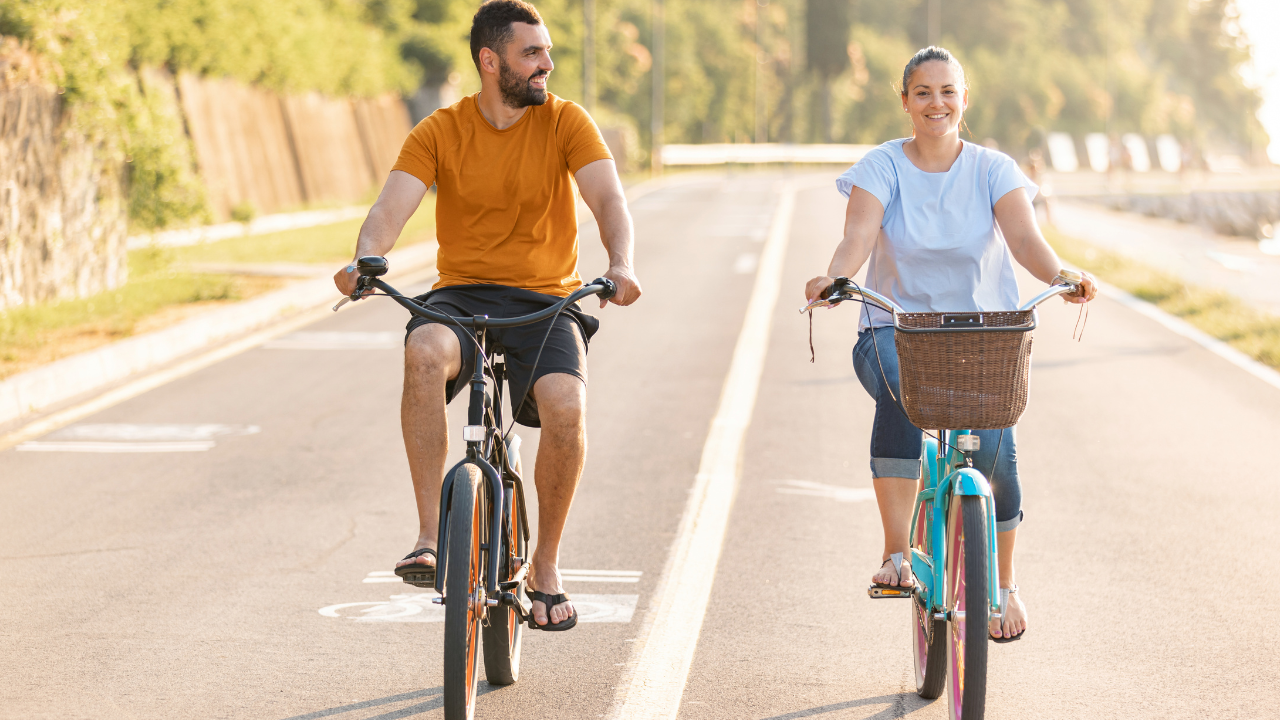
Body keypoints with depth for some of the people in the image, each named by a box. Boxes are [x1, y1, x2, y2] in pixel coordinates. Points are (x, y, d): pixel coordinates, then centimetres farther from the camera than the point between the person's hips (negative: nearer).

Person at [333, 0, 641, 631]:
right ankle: (429, 538, -30)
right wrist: (366, 260, -35)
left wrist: (620, 265, -34)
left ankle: (545, 567, -6)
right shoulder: (440, 131, 0)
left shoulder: (565, 122, -1)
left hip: (544, 300, 0)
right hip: (460, 294, 0)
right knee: (424, 353, -36)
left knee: (566, 408, -29)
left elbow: (608, 199, -13)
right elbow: (391, 207, -12)